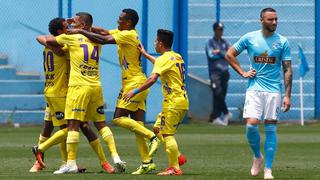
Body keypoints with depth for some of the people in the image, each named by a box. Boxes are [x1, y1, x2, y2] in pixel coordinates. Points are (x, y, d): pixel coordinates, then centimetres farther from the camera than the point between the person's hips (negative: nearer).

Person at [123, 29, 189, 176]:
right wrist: (145, 54, 44)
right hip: (182, 101, 9)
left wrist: (135, 92, -19)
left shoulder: (164, 58, -12)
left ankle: (175, 168, -10)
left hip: (173, 103, -9)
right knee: (157, 129, 16)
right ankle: (177, 157, 11)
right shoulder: (177, 57, 16)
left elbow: (152, 79, -24)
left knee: (167, 134, -8)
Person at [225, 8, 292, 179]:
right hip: (254, 88, 0)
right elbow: (229, 54, 13)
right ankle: (257, 156, 15)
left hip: (274, 90, 0)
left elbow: (287, 70, 2)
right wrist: (242, 72, 3)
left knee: (270, 129, -1)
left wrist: (287, 95, -5)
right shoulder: (249, 38, 2)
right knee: (251, 125, -13)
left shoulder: (282, 42, 2)